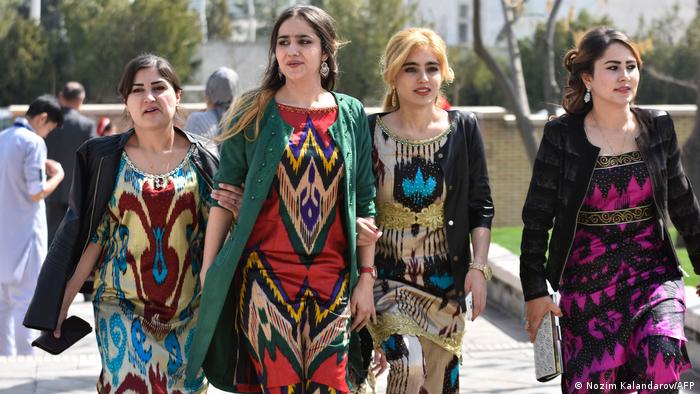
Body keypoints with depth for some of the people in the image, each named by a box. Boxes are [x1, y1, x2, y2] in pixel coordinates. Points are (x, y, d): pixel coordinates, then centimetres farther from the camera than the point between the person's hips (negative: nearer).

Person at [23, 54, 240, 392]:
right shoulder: (104, 158, 3)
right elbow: (91, 236, 2)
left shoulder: (204, 160, 2)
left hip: (189, 310, 1)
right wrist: (61, 306, -2)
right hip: (123, 307, -1)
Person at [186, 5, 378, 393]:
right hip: (267, 274, -2)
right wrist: (208, 273, -2)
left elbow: (364, 201, 8)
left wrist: (366, 277, 5)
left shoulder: (351, 114, 7)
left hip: (332, 275, 2)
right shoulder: (252, 114, 2)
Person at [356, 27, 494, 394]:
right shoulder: (371, 131, -3)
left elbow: (481, 205, 5)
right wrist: (357, 226, -17)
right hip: (387, 277, -2)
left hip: (445, 280, 3)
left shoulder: (463, 128, 2)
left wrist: (479, 266, -4)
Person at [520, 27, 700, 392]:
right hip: (588, 281, -1)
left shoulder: (658, 127, 2)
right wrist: (534, 290, -3)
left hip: (652, 273, 1)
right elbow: (537, 216, -2)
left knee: (661, 356, -24)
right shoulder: (561, 136, -5)